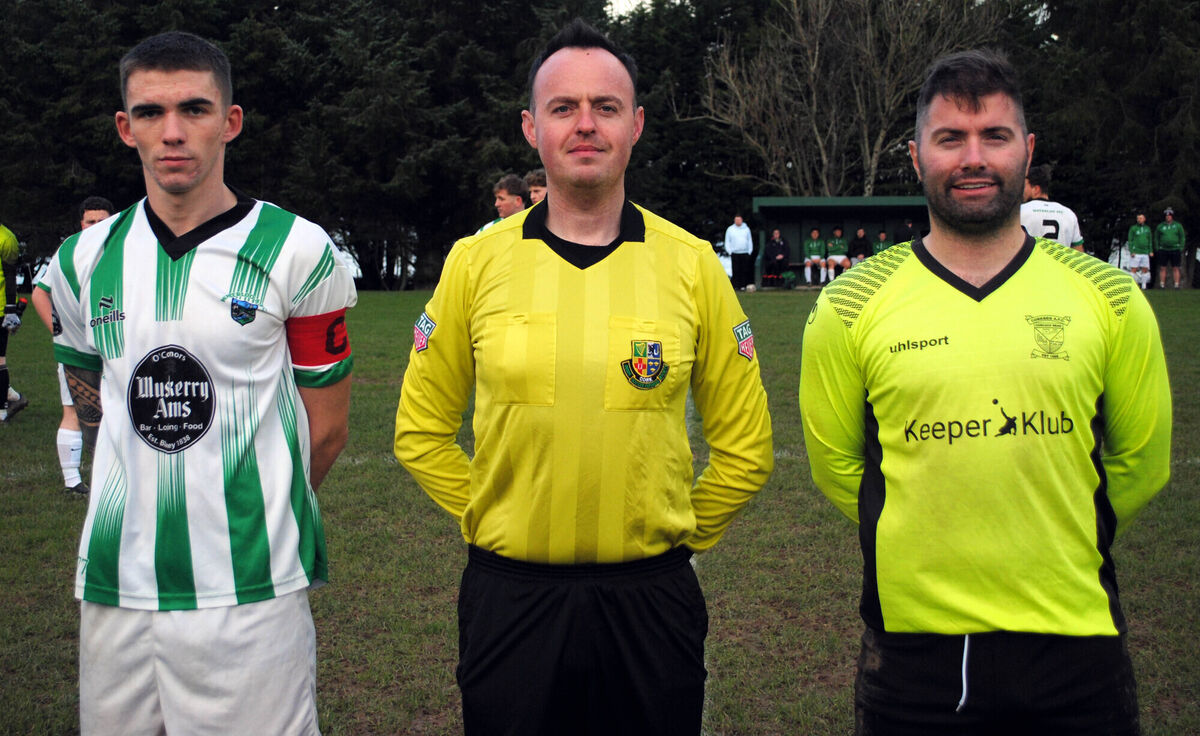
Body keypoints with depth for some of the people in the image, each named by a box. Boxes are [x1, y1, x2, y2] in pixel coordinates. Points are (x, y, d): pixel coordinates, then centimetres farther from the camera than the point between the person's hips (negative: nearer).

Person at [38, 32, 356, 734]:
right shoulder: (84, 261, 8)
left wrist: (246, 515, 7)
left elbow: (325, 429, 1)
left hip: (250, 594, -4)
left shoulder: (299, 254, -5)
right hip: (115, 586, 4)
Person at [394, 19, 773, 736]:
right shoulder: (476, 261, -1)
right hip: (510, 596, 0)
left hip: (650, 599, 0)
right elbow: (422, 430, 8)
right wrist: (485, 518, 4)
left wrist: (678, 536, 5)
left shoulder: (691, 264, -1)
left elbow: (745, 444, 6)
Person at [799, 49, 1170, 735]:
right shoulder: (852, 307, -3)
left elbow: (1142, 462, 12)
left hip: (1076, 638, 1)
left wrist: (1061, 545, 11)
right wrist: (936, 546, 9)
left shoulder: (1108, 298, 1)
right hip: (911, 639, -1)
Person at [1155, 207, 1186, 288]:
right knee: (1162, 268, 0)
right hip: (1163, 250, 1)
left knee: (1175, 268, 0)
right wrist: (1157, 249, 0)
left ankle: (1177, 285, 3)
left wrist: (1181, 249, -4)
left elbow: (1182, 238, 5)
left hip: (1175, 250, -1)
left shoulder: (1178, 226, 4)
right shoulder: (1160, 226, 7)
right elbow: (1156, 238, 10)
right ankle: (1162, 285, 5)